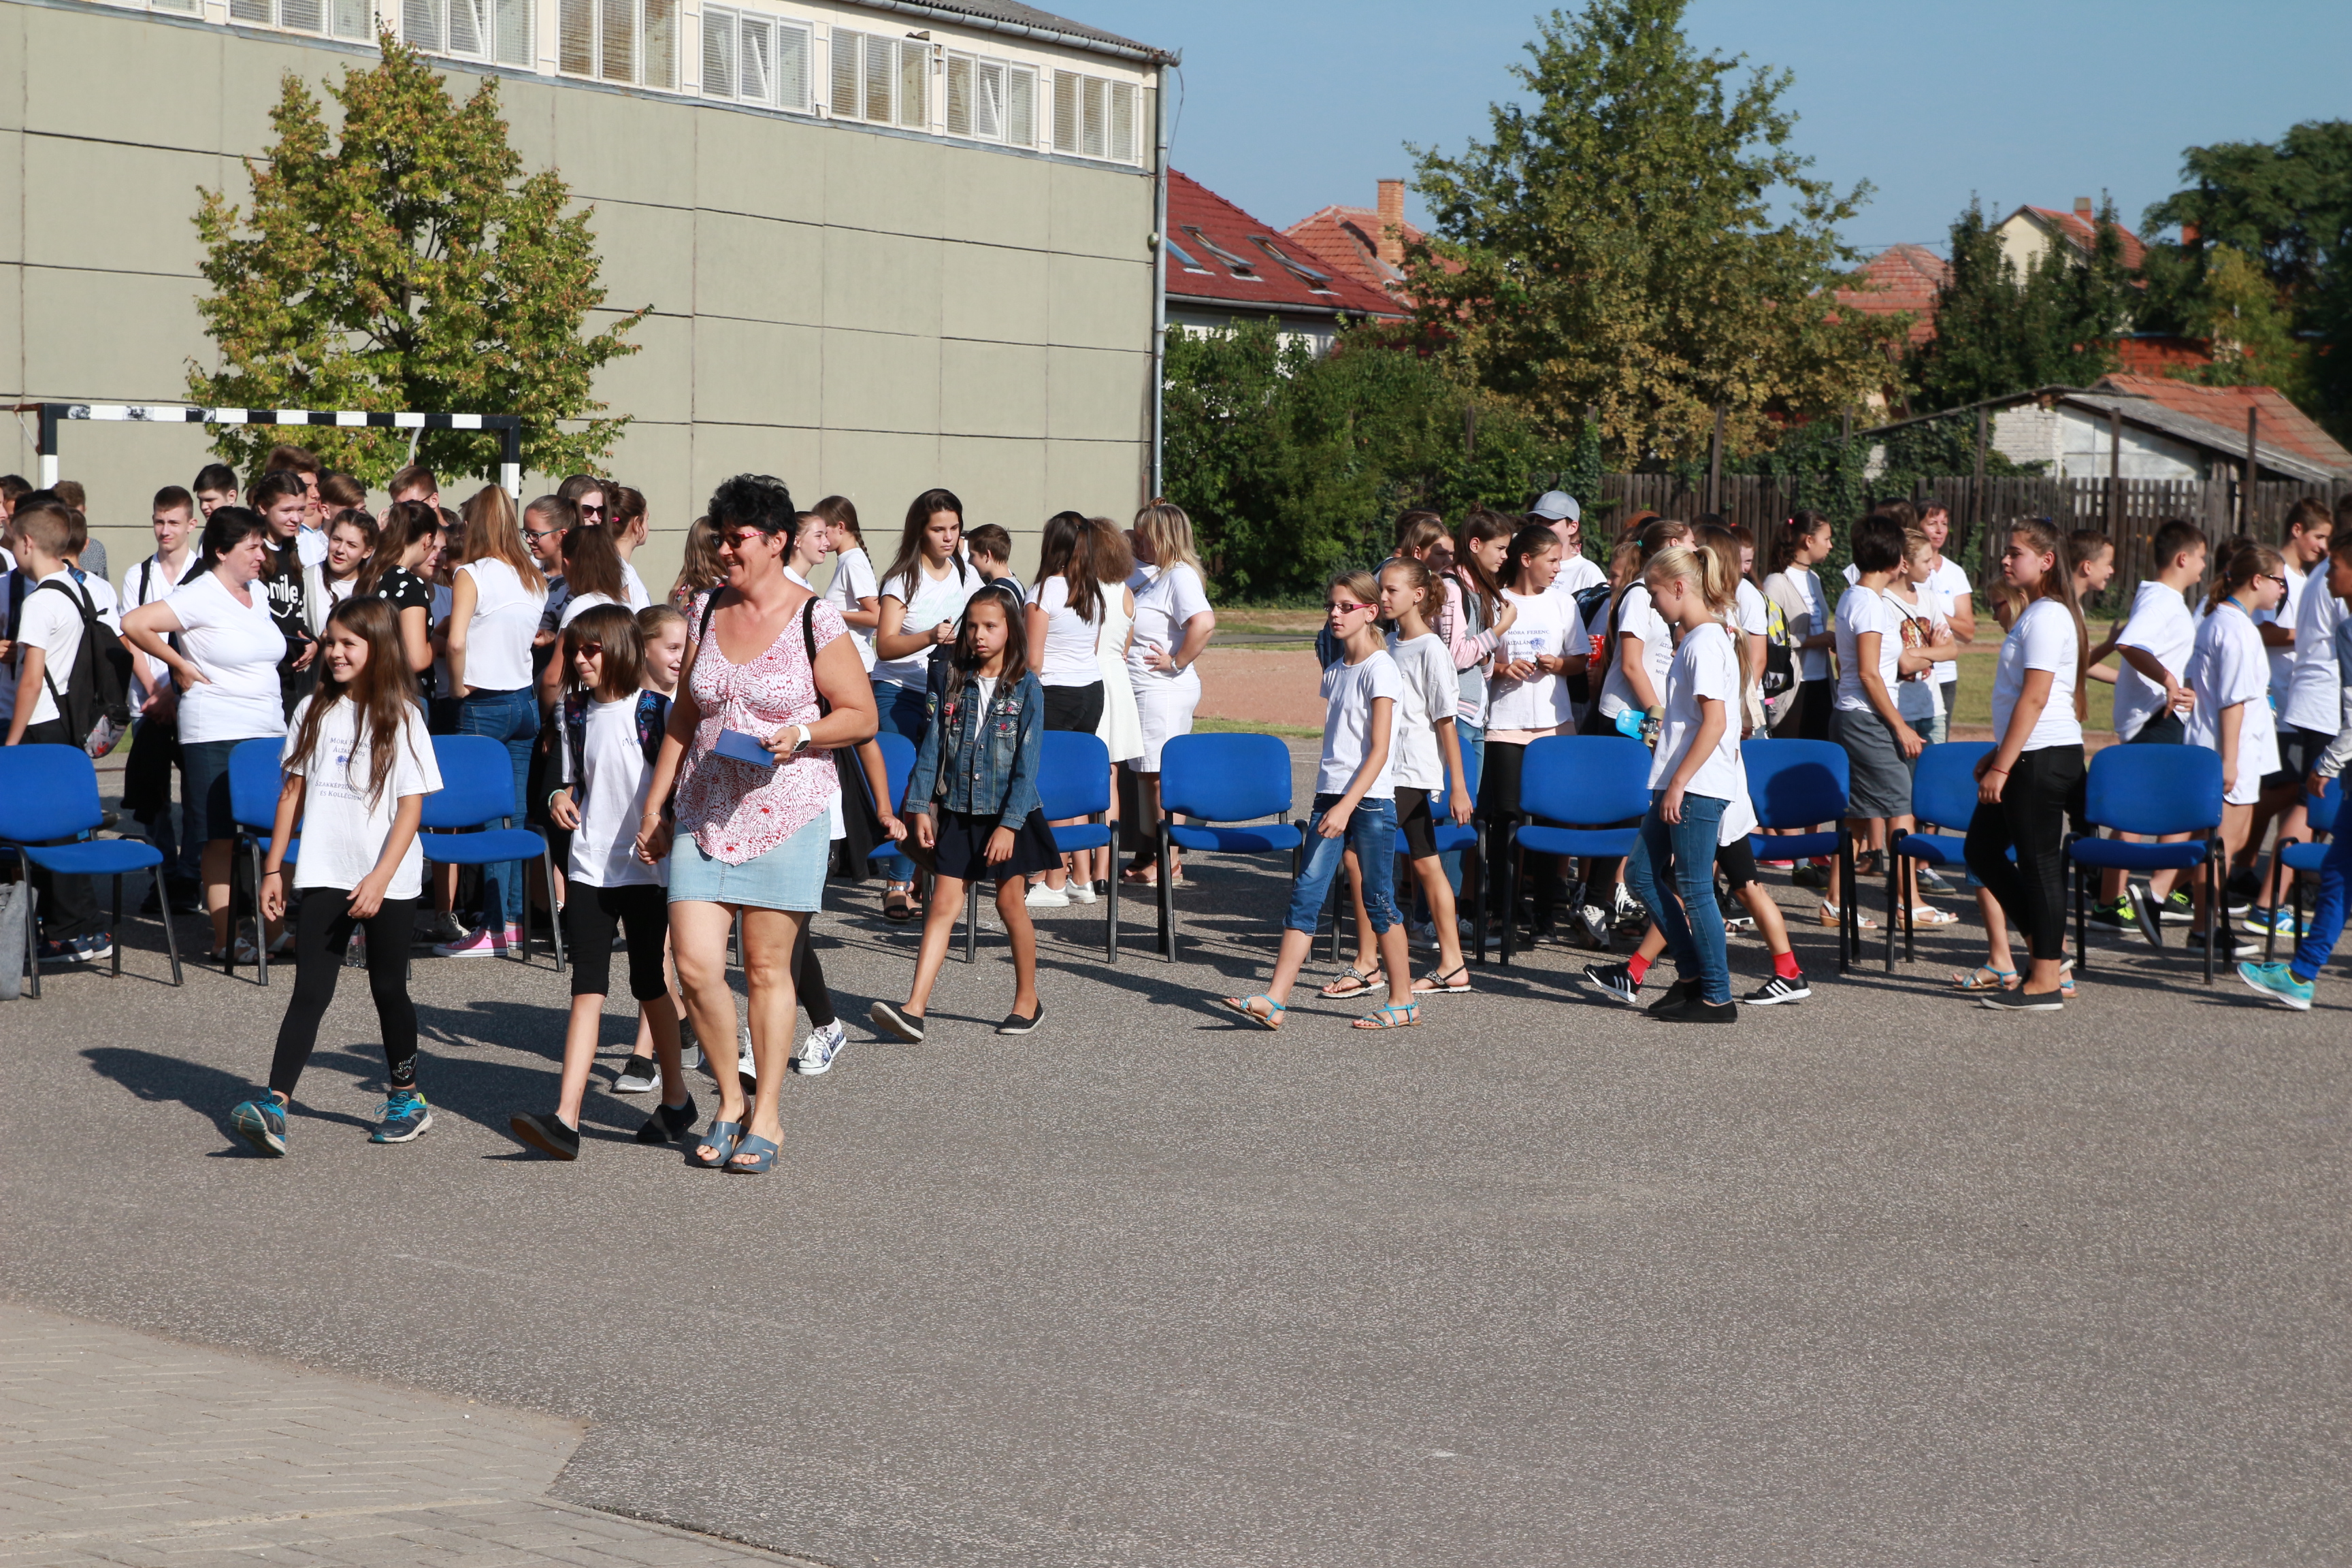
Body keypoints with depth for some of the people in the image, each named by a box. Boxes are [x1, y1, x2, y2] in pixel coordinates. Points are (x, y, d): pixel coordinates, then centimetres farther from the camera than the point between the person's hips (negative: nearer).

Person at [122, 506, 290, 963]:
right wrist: (181, 666, -10)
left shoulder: (259, 593, 14)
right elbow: (134, 624, -17)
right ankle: (224, 939, 0)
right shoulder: (200, 597, -9)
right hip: (216, 736, -7)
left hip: (269, 731, 7)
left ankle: (272, 930, 10)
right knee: (222, 837, -4)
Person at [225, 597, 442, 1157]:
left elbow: (411, 805, -9)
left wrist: (380, 878, -17)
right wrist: (273, 868, 8)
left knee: (389, 989, 9)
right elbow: (294, 790, 11)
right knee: (310, 990, -5)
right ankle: (274, 1106, -14)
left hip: (388, 883, -3)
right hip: (322, 876, 3)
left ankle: (406, 1098, 26)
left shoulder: (400, 717, -5)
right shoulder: (314, 710, 7)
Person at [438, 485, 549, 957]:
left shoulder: (472, 573, -12)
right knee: (515, 813, 10)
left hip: (484, 703, -6)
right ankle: (514, 919, 13)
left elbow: (456, 640, -21)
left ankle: (496, 927, -4)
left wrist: (459, 686, -9)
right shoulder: (534, 577, 7)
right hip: (526, 701, 6)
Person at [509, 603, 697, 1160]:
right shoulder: (576, 712, 7)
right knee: (587, 987, -4)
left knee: (649, 984, 7)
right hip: (589, 867, 4)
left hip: (645, 867, -4)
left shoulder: (656, 712, -8)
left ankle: (676, 1099, 27)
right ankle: (565, 1119, -13)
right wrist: (562, 798, 0)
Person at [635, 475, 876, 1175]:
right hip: (705, 810, 4)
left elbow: (861, 716, -2)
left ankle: (765, 1117, 15)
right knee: (694, 965, -5)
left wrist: (799, 735, -19)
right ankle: (729, 1101, 15)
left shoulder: (815, 620, -6)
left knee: (768, 967, 2)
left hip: (785, 811, -4)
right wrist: (654, 805, 13)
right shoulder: (709, 611, 8)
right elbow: (683, 718, 16)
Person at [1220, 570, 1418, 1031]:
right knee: (1306, 894, -1)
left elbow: (1378, 750, -15)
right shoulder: (1335, 670, 14)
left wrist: (1347, 806, -21)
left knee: (1379, 899, 0)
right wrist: (1328, 803, 16)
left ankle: (1403, 1001, 12)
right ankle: (1274, 1000, -7)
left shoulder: (1380, 669, -9)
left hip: (1370, 799, -7)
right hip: (1331, 796, 7)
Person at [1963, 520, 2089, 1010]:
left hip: (2043, 756, -11)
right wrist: (1997, 754, 22)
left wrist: (2002, 767, -21)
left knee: (2039, 863, -5)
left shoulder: (2047, 616, -16)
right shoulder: (2037, 613, 16)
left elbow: (2034, 699, -21)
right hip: (2030, 754, 11)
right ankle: (2047, 947, 21)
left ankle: (2045, 982, 1)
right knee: (1981, 847, 16)